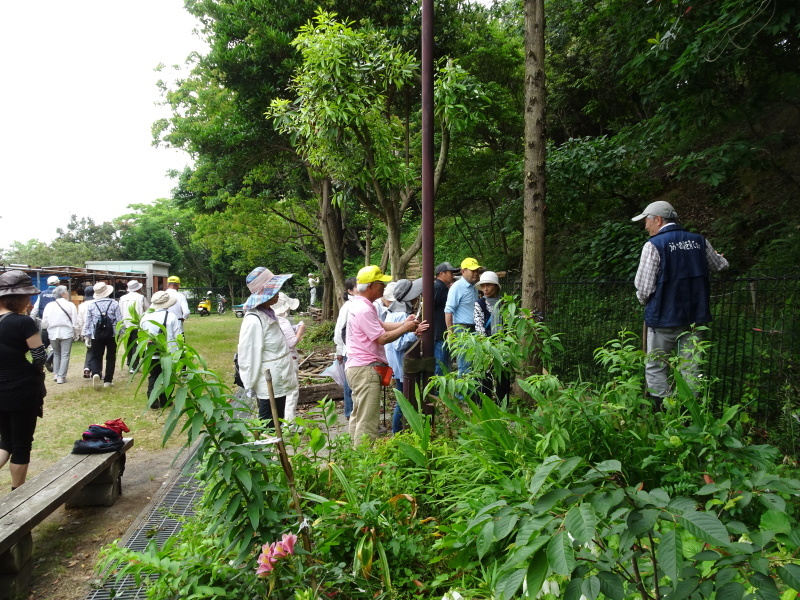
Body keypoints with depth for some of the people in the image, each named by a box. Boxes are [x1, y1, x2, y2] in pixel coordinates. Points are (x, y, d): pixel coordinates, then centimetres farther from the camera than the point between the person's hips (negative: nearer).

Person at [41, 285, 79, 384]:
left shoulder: (49, 305, 2)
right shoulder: (70, 305, -5)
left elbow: (44, 322, 4)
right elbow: (75, 322, -5)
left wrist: (45, 331, 22)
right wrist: (77, 333, 5)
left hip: (53, 333, 3)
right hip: (66, 333, -3)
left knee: (56, 354, 18)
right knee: (65, 355, 1)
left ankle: (56, 374, 16)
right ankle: (61, 376, -3)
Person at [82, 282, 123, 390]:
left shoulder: (91, 305, -1)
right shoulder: (114, 304, -5)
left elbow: (88, 322, 1)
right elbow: (119, 321, -5)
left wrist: (87, 336, 8)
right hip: (112, 335, 0)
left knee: (95, 357, 8)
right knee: (110, 357, 11)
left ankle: (95, 373, -20)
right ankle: (107, 380, 14)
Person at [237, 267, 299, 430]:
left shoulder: (269, 313, 6)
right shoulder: (254, 320, -23)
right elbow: (249, 356, -20)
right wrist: (249, 386, -13)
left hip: (279, 383, 9)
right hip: (268, 387, -9)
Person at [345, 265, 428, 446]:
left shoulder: (358, 305, 13)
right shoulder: (364, 309, -20)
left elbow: (381, 326, 16)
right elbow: (382, 338, -18)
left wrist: (404, 324, 6)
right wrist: (405, 329, -8)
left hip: (356, 368, 11)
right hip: (366, 370, -11)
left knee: (358, 416, 18)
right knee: (368, 420, -5)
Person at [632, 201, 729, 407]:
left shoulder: (654, 245, -11)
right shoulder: (699, 241, 6)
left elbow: (643, 287, -12)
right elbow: (720, 266, 24)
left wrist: (644, 301, 9)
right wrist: (719, 258, 47)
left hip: (664, 318, -5)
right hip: (694, 317, 5)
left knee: (656, 368, 8)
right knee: (690, 369, 11)